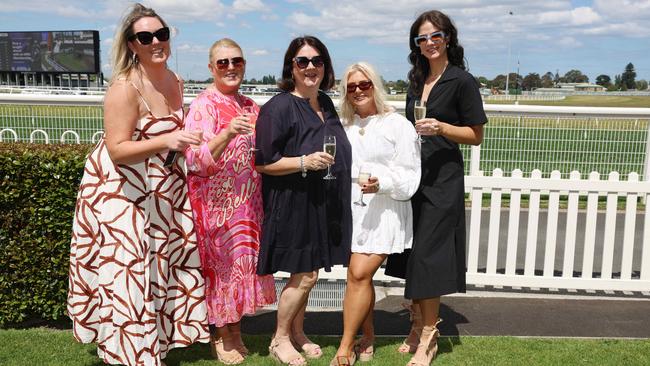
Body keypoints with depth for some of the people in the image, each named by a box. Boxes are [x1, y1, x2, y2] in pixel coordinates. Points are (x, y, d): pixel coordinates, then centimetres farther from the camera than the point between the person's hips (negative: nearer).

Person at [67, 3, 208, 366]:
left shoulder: (175, 82, 2)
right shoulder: (125, 87, -22)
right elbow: (117, 150, -26)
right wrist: (165, 142, -36)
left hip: (162, 191, 8)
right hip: (120, 191, -8)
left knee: (164, 265, 14)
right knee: (126, 271, -4)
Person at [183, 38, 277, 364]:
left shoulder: (249, 105, 12)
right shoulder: (204, 105, -10)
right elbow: (197, 160, -21)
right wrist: (228, 133, -34)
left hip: (247, 202, 7)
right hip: (216, 201, -6)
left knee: (244, 261, 11)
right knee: (221, 264, 2)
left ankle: (235, 329, 27)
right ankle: (221, 336, 19)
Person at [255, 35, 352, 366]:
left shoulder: (326, 103, 10)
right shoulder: (279, 107, -13)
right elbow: (263, 162, -16)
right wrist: (304, 162, -24)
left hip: (324, 205, 7)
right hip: (295, 204, -7)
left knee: (309, 274, 15)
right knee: (305, 276, -1)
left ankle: (296, 332, 33)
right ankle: (279, 339, 20)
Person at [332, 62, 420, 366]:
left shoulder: (398, 125, -3)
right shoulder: (345, 126, 14)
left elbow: (410, 177, -6)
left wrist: (381, 183, -21)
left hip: (384, 211, -5)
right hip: (352, 210, 5)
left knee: (359, 273, -11)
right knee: (361, 276, 8)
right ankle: (367, 336, 25)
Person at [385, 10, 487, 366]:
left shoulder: (462, 81, -5)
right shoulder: (417, 81, 14)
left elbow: (476, 135, -5)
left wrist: (440, 128, -19)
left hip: (442, 179, -6)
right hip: (412, 174, 6)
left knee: (428, 256, -4)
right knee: (411, 253, 8)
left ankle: (429, 336, 9)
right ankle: (418, 324, 22)